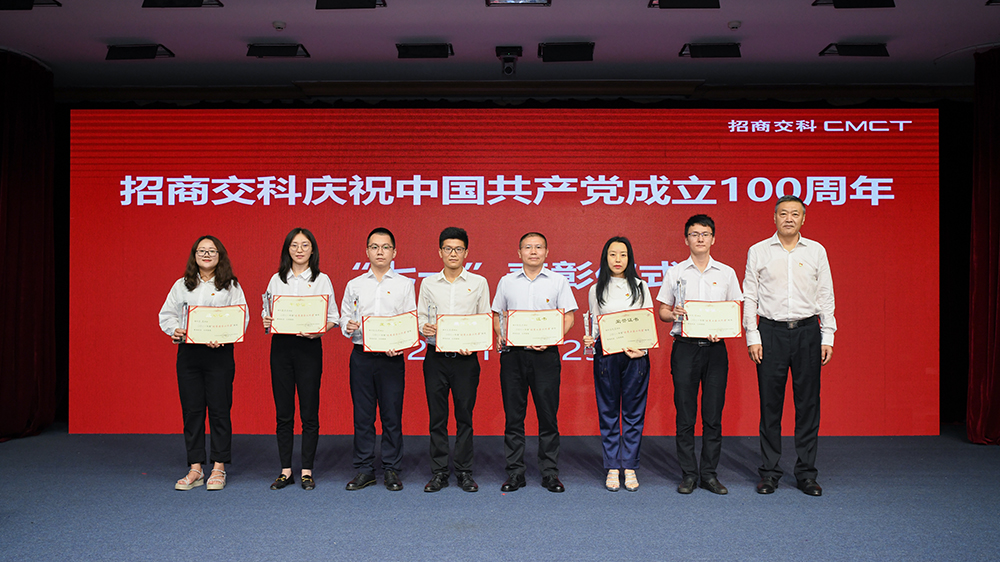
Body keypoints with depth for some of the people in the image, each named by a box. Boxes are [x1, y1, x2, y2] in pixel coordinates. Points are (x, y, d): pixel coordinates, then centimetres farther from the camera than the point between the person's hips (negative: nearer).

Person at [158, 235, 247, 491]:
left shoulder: (231, 286, 5)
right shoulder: (181, 285, 12)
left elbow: (241, 317, -1)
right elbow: (167, 314, 12)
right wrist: (175, 330, -10)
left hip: (220, 353, -2)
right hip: (188, 353, 2)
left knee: (219, 409, 0)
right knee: (191, 410, 5)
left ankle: (218, 469, 11)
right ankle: (195, 470, 14)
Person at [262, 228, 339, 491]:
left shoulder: (322, 280, 3)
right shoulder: (276, 280, 11)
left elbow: (333, 317, 1)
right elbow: (267, 312, 14)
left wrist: (319, 330, -17)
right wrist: (267, 322, -8)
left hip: (309, 346, -2)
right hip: (281, 346, 3)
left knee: (309, 412, 1)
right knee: (283, 412, 6)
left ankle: (307, 471, 11)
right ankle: (286, 470, 15)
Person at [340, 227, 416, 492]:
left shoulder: (404, 284, 7)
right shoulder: (354, 285, 12)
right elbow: (344, 316, 14)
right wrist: (348, 326, -10)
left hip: (391, 357, -1)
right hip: (361, 356, 2)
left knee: (392, 415, 2)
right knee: (362, 415, 5)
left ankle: (391, 469, 14)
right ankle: (364, 470, 16)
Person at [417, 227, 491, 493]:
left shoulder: (478, 283, 4)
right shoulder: (428, 283, 8)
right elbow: (420, 317, 10)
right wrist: (425, 328, -13)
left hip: (466, 358, -1)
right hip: (435, 356, 1)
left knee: (465, 416, 4)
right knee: (437, 417, 5)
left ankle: (465, 472, 15)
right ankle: (439, 473, 15)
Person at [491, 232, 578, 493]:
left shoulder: (558, 281, 6)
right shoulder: (506, 282, 12)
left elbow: (568, 317, 3)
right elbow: (497, 314, 16)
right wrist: (500, 336, -4)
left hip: (545, 354, -1)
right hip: (512, 354, 2)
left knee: (548, 415, 1)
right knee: (513, 415, 5)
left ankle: (550, 473, 12)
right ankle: (515, 472, 14)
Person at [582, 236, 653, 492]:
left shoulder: (640, 287, 7)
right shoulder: (597, 290, 9)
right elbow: (595, 325, 11)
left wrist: (642, 349, -11)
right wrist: (590, 341, -10)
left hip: (636, 356, 0)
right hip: (606, 355, 0)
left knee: (634, 412, 3)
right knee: (608, 412, 3)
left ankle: (630, 467, 13)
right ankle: (612, 468, 12)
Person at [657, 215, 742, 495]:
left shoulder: (727, 273, 9)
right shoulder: (675, 272, 7)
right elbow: (662, 311, 9)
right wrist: (673, 315, -13)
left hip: (715, 347, 1)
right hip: (684, 347, -1)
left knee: (713, 414, 3)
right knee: (685, 415, 2)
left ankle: (710, 473, 14)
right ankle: (688, 473, 12)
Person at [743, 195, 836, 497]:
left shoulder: (816, 251, 8)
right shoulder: (758, 252, 5)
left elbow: (825, 297, 9)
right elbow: (750, 297, 4)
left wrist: (827, 337, 2)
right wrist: (752, 336, -4)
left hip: (807, 331, 1)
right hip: (771, 331, -1)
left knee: (808, 403, 3)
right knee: (770, 403, 2)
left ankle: (806, 473, 14)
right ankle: (770, 472, 12)